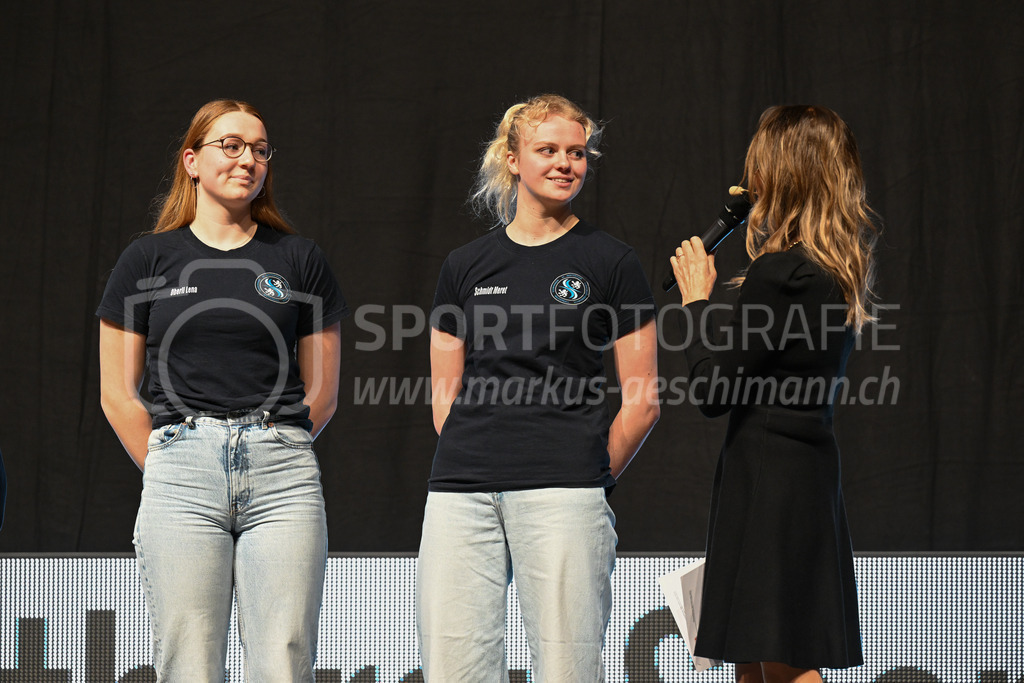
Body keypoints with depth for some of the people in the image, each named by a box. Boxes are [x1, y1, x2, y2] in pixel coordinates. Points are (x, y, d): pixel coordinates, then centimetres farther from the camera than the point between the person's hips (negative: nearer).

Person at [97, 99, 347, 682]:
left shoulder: (300, 259, 12)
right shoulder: (149, 259, 10)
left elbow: (322, 393, 13)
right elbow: (118, 393, 10)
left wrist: (269, 453, 9)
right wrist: (171, 469, 7)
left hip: (282, 477, 1)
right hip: (180, 478, 0)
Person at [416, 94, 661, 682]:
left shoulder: (612, 263, 6)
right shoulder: (465, 267, 15)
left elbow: (642, 402, 5)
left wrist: (590, 478, 3)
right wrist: (476, 461, 6)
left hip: (563, 497, -3)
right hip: (461, 495, 3)